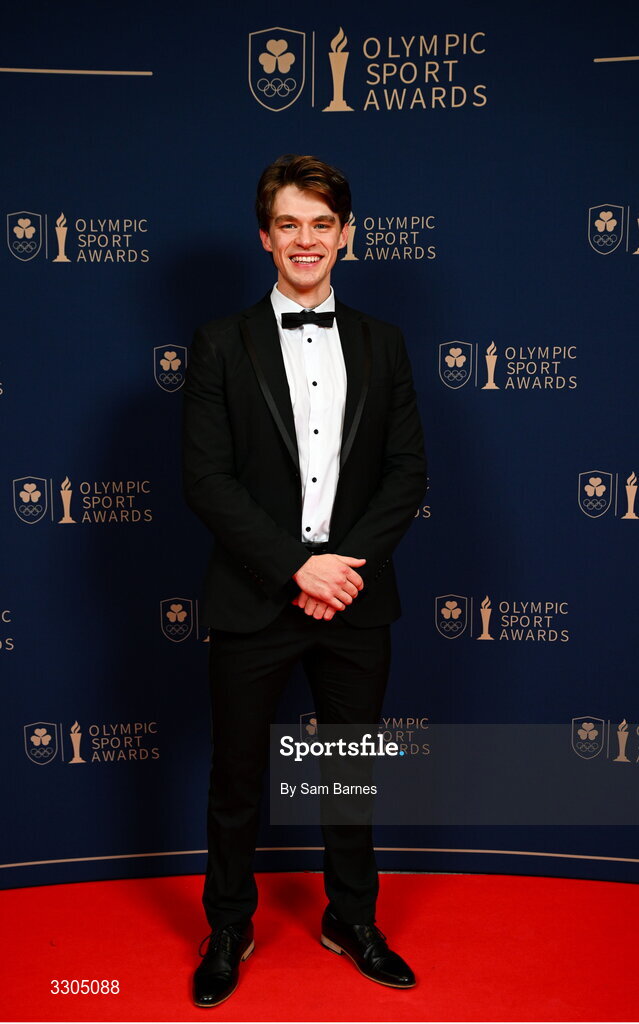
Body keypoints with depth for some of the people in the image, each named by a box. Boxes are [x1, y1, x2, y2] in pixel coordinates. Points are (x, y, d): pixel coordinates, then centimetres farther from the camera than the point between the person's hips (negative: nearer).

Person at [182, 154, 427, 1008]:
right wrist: (297, 567, -16)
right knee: (236, 779, 10)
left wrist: (349, 563, -11)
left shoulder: (381, 344, 7)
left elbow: (408, 472, 3)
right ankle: (229, 929, 33)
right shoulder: (222, 344, -2)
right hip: (254, 602, -2)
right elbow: (206, 480, -9)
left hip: (356, 599, 2)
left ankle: (352, 919, 37)